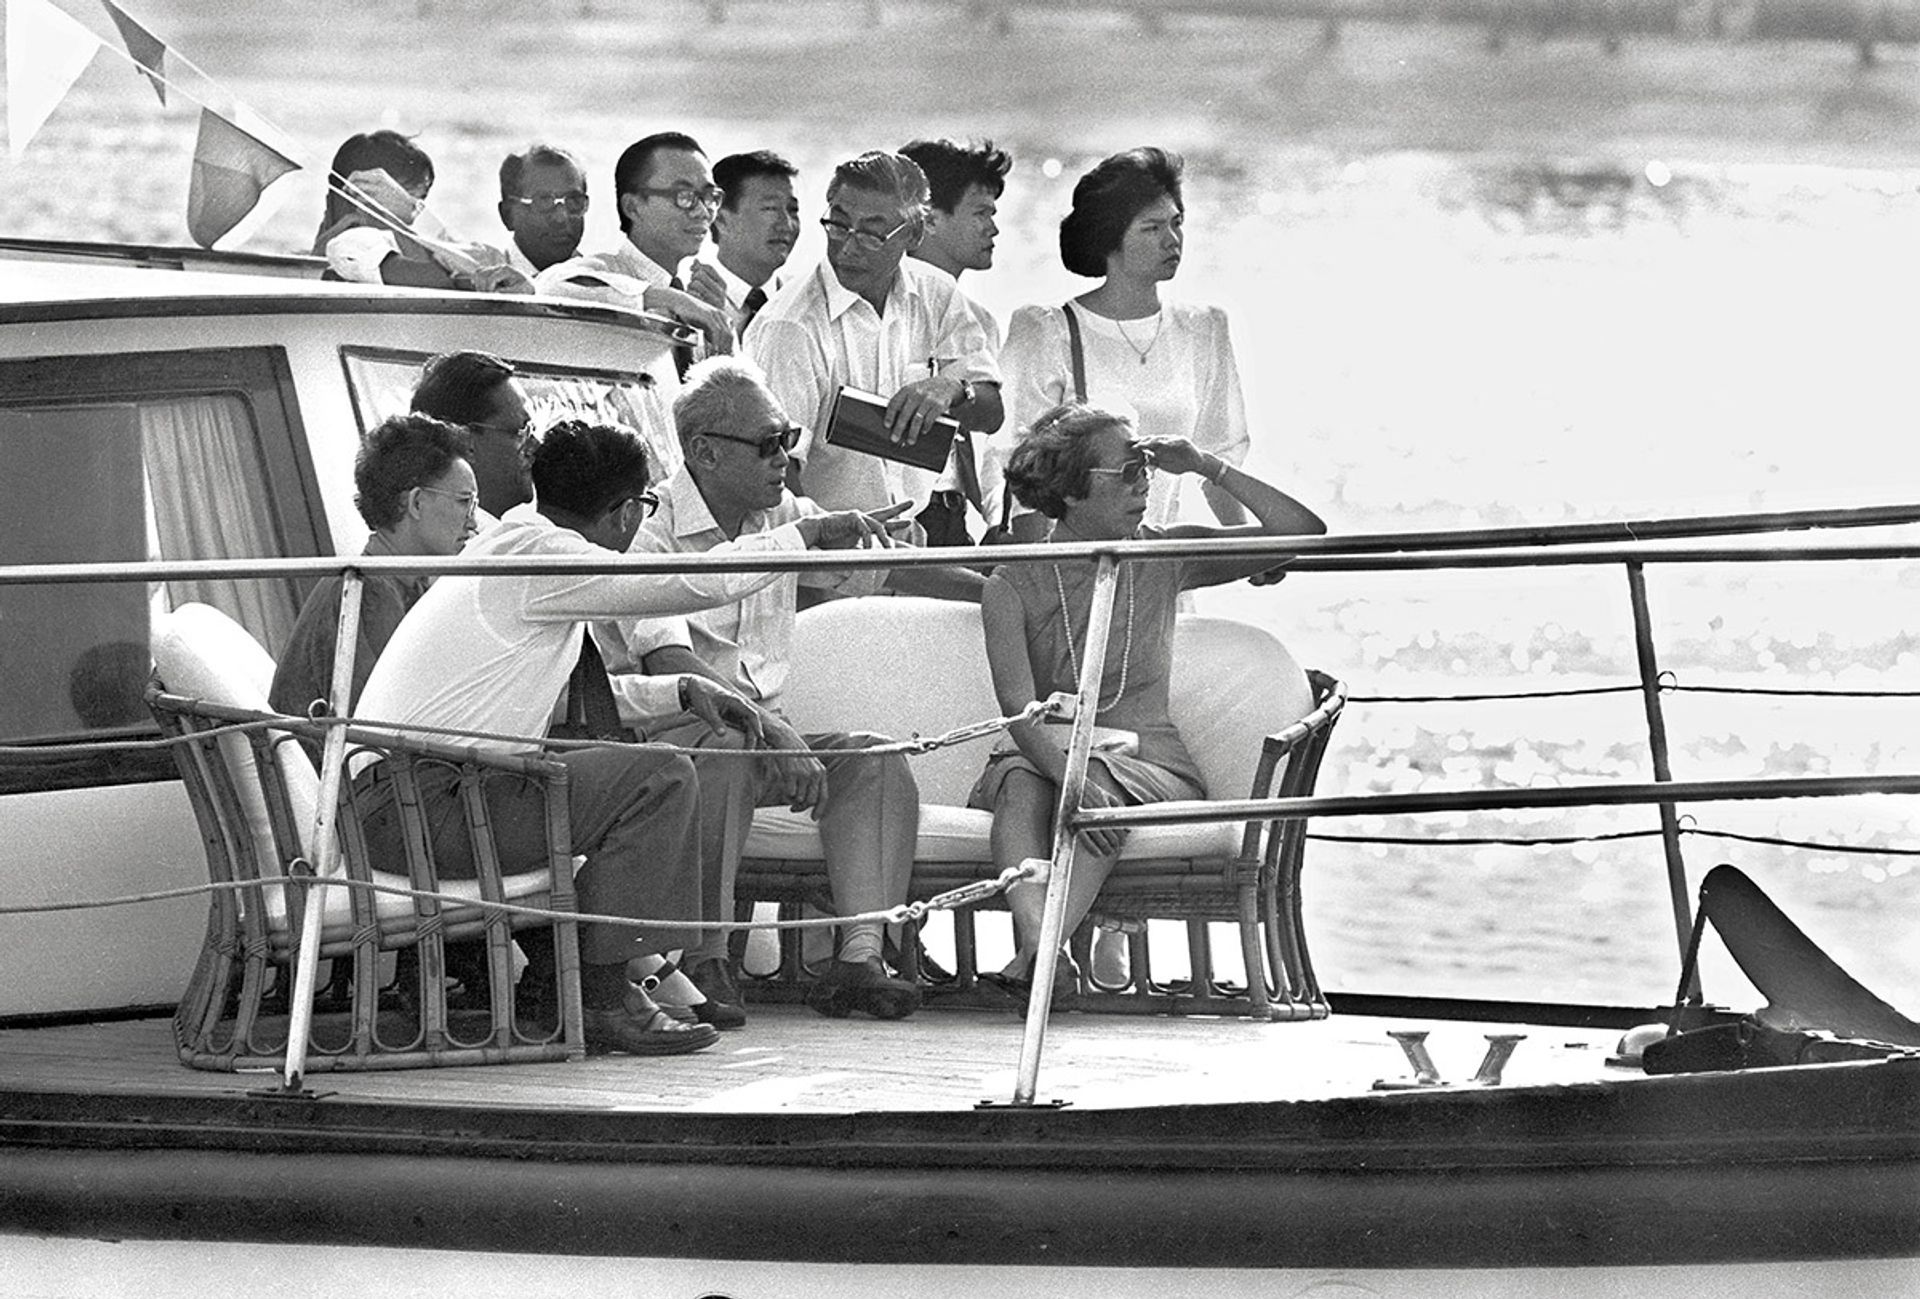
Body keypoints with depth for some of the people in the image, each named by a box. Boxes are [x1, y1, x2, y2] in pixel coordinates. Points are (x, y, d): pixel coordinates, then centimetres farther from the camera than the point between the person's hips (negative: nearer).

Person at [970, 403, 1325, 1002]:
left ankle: (1041, 949, -53)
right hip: (1040, 752, -1)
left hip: (1148, 760, 1)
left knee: (1102, 785, -35)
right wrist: (1066, 771, -35)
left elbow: (1303, 532, 4)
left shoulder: (1163, 557, 8)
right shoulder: (1013, 585, 0)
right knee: (1022, 785, -37)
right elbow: (1020, 709, -15)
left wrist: (1209, 468, -3)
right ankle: (1036, 941, -61)